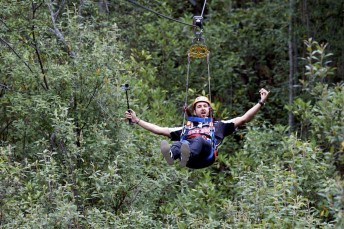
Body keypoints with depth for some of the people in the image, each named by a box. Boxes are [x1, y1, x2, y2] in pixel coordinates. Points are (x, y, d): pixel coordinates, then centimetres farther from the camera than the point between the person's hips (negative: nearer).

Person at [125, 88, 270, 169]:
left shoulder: (218, 125, 39)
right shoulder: (186, 129, 43)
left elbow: (243, 119, 32)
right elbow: (160, 130, 42)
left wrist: (261, 103, 24)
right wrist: (136, 120, 40)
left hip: (206, 155, -2)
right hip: (188, 159, 2)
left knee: (199, 140, -37)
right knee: (179, 144, -34)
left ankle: (186, 155, -71)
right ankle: (171, 155, -70)